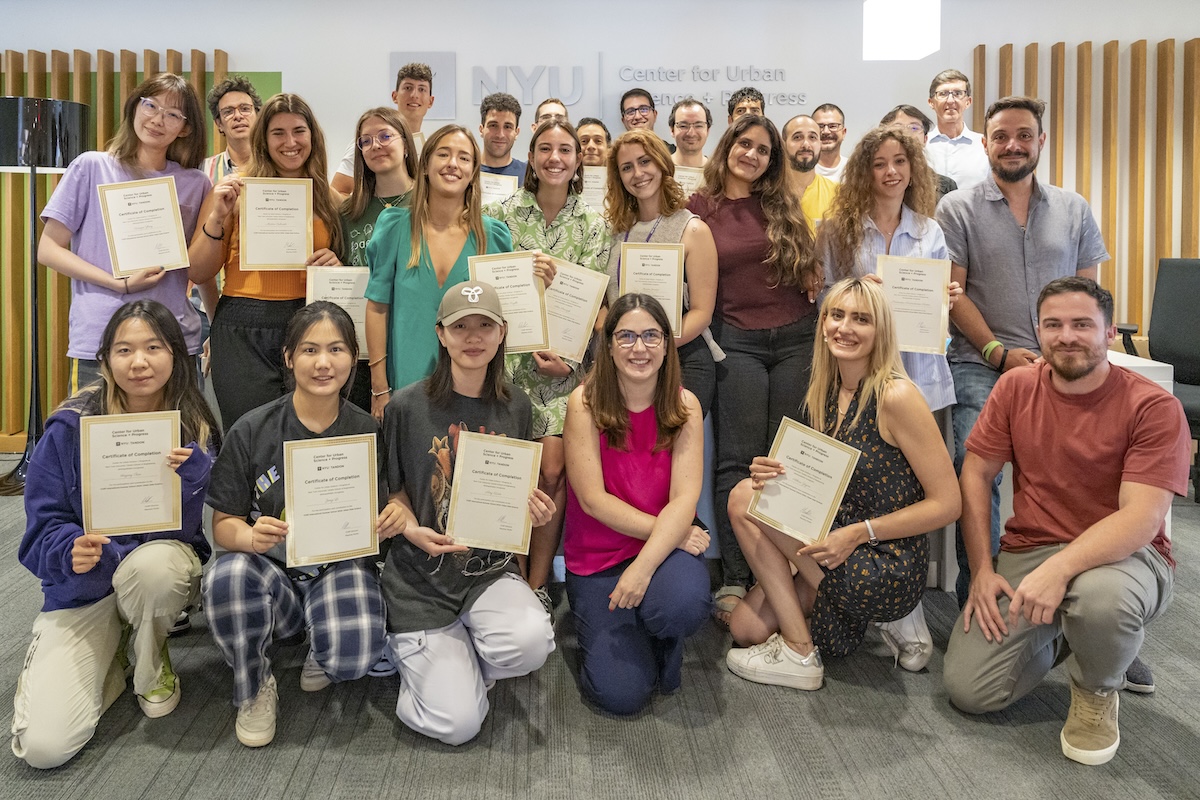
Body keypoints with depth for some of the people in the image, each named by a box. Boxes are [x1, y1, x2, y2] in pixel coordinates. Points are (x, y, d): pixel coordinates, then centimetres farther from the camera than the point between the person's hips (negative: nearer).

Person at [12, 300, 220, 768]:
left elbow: (195, 527, -11)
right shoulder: (69, 429, -10)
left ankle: (150, 663, -4)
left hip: (163, 572, 1)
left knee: (156, 561, -39)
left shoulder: (196, 431, -7)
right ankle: (111, 656, 16)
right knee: (43, 746, -17)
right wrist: (71, 549, -30)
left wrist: (191, 475, -31)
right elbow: (43, 528, -7)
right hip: (83, 588, -1)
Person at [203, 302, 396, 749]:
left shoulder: (369, 432, -2)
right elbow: (222, 524, -2)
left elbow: (387, 512, 7)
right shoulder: (252, 431, -5)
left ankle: (321, 651, 12)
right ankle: (254, 689, -2)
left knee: (354, 656, -31)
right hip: (273, 572, 1)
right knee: (226, 578, -34)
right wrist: (251, 536, -26)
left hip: (342, 567, 0)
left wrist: (394, 518, -18)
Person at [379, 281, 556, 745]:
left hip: (490, 568, 3)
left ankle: (463, 659, 6)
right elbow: (393, 491, 2)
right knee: (456, 724, -13)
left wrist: (536, 512, -8)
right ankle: (411, 646, 20)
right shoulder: (408, 406, -8)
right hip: (422, 574, -2)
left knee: (531, 643, -31)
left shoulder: (515, 407, 2)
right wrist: (413, 531, -19)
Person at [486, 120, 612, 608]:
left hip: (566, 361, 0)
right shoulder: (502, 214, 8)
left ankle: (537, 584, 7)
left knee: (552, 470, -7)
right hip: (511, 355, 0)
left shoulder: (594, 225, 9)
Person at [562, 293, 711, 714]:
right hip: (597, 556, -1)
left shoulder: (684, 406, -5)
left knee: (684, 604, -34)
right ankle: (603, 622, 21)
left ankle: (665, 642, 5)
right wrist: (667, 530, -17)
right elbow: (593, 500, -14)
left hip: (665, 549, 1)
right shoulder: (586, 403, -10)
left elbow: (684, 498, -14)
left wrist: (644, 566, -27)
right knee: (620, 693, -14)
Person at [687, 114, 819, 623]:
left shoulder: (783, 206, 12)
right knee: (738, 460, -4)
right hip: (737, 341, -2)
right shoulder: (699, 208, 6)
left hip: (797, 338, 2)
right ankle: (735, 579, 1)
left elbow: (811, 269, 18)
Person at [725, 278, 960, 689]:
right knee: (746, 628, -3)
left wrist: (858, 533, -22)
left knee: (743, 498, -16)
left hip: (887, 573, -7)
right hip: (837, 558, 7)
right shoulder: (821, 394, 5)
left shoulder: (895, 396, -17)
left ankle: (800, 652, -6)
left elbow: (947, 503, -16)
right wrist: (772, 476, -11)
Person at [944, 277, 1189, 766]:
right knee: (969, 691, -9)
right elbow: (975, 473, 4)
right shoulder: (1015, 387, 1)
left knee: (1100, 597, -42)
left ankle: (1098, 690, -3)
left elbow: (1142, 518, -21)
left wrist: (1060, 569, -36)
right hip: (1027, 552, 4)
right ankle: (1055, 637, 24)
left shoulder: (1154, 407, -12)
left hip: (1120, 556, -3)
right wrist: (982, 570, -4)